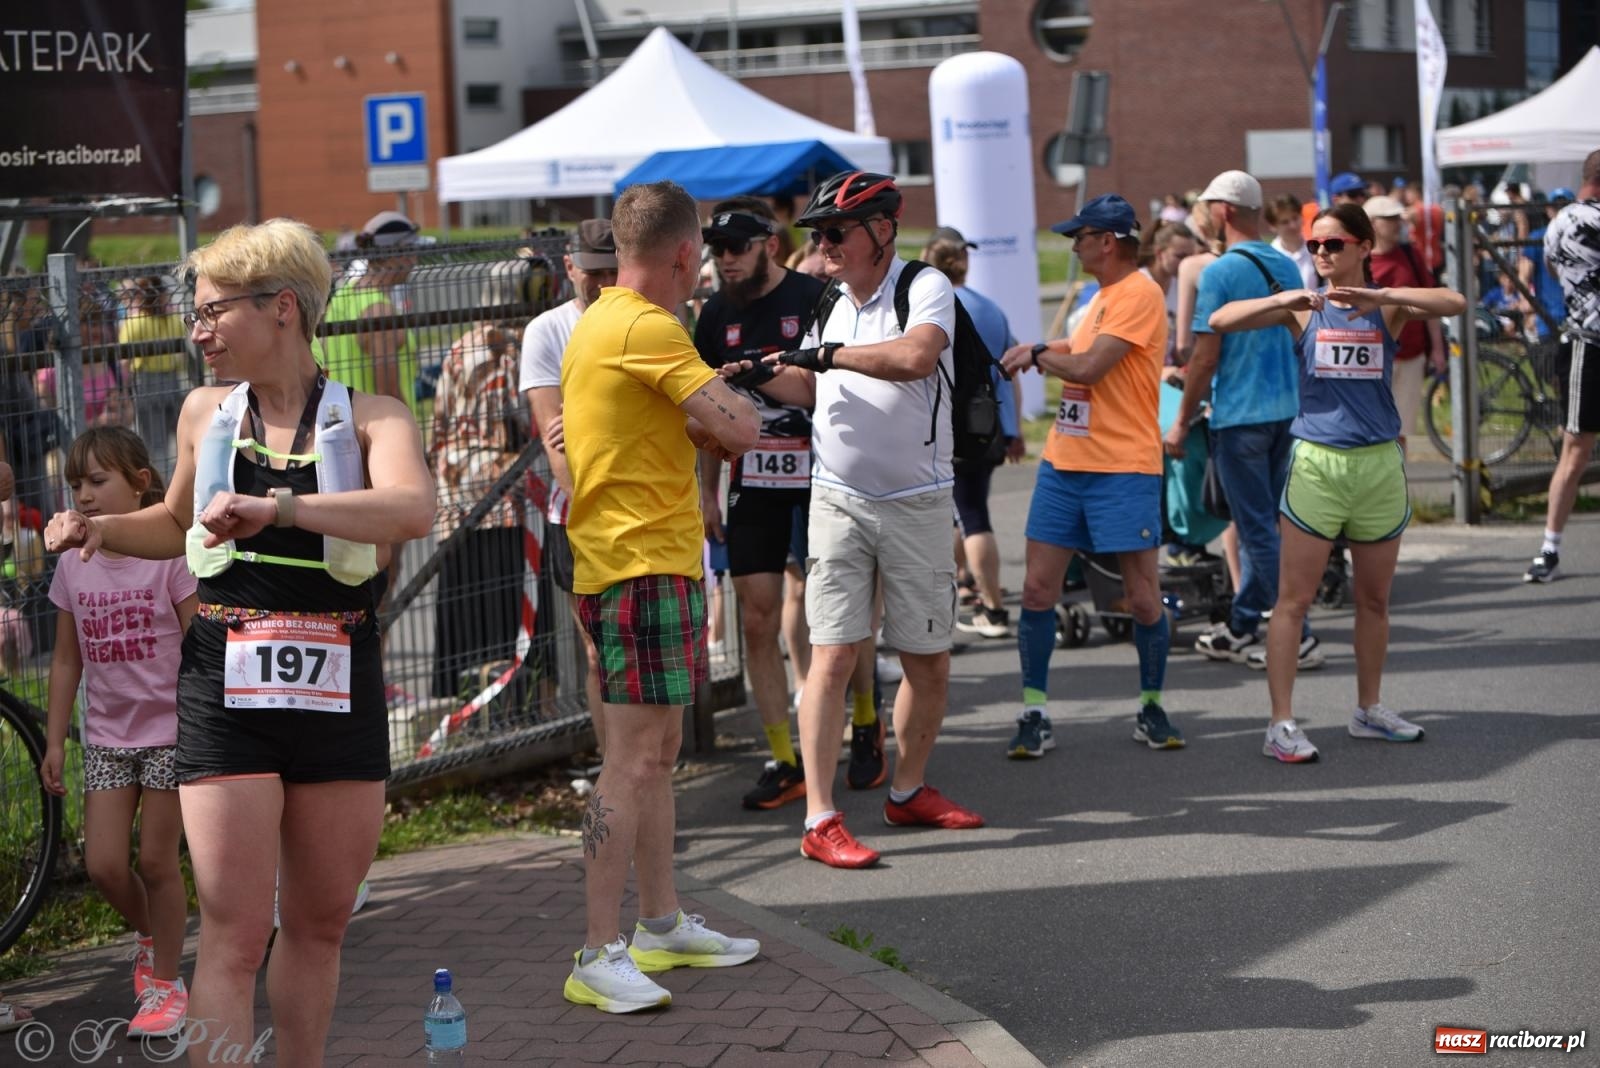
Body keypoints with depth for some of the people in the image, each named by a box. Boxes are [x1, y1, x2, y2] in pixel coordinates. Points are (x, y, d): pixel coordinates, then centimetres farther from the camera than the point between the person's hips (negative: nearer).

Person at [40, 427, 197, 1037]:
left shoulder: (169, 554, -9)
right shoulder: (72, 566, 4)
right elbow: (66, 660, 10)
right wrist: (54, 743, 8)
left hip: (169, 730, -4)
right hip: (106, 735, 4)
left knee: (156, 860, 0)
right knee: (104, 866, -3)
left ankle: (165, 983, 15)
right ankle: (146, 935, 29)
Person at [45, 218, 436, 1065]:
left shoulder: (369, 418, -2)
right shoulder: (205, 412, 9)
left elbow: (411, 510, -24)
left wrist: (277, 504, -34)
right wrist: (104, 528, 8)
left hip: (339, 691, -1)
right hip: (225, 687, 1)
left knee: (321, 922, 11)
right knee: (234, 933, -6)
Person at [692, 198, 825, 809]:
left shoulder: (814, 299, -7)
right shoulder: (717, 314, 10)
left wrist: (762, 379, -22)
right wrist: (707, 492, 16)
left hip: (819, 482, -5)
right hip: (753, 486, 5)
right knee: (757, 622, 0)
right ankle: (784, 762, 6)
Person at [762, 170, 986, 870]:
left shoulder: (926, 288, -8)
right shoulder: (828, 307, 10)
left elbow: (915, 357, -30)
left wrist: (827, 355, -24)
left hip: (917, 503, -3)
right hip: (838, 500, 3)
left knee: (929, 661, 8)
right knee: (832, 656, -8)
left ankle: (908, 791, 28)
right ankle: (820, 820, -8)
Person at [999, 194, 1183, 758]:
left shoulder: (1140, 294, -12)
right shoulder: (1103, 295, 17)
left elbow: (1088, 366, -19)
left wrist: (1038, 353, -3)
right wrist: (1036, 352, 8)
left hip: (1123, 468, -8)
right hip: (1064, 462, 8)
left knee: (1144, 599, 0)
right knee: (1037, 589, 2)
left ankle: (1151, 708, 17)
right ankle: (1034, 714, 8)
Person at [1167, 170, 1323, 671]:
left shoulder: (1219, 273, -13)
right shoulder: (1286, 267, 9)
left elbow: (1206, 354, -14)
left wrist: (1182, 420, -6)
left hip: (1239, 415, -7)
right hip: (1285, 409, 7)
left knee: (1259, 530, -3)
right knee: (1259, 524, 15)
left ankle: (1297, 638, -4)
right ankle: (1240, 628, 23)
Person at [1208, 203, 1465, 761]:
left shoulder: (1388, 307, 1)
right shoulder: (1304, 309, 1)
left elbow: (1454, 303, -17)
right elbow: (1221, 321, -9)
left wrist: (1380, 296, -28)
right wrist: (1285, 299, -22)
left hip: (1380, 464, 2)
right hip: (1316, 463, -2)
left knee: (1375, 598, 13)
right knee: (1294, 597, -5)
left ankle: (1369, 709, 29)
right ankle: (1281, 722, -2)